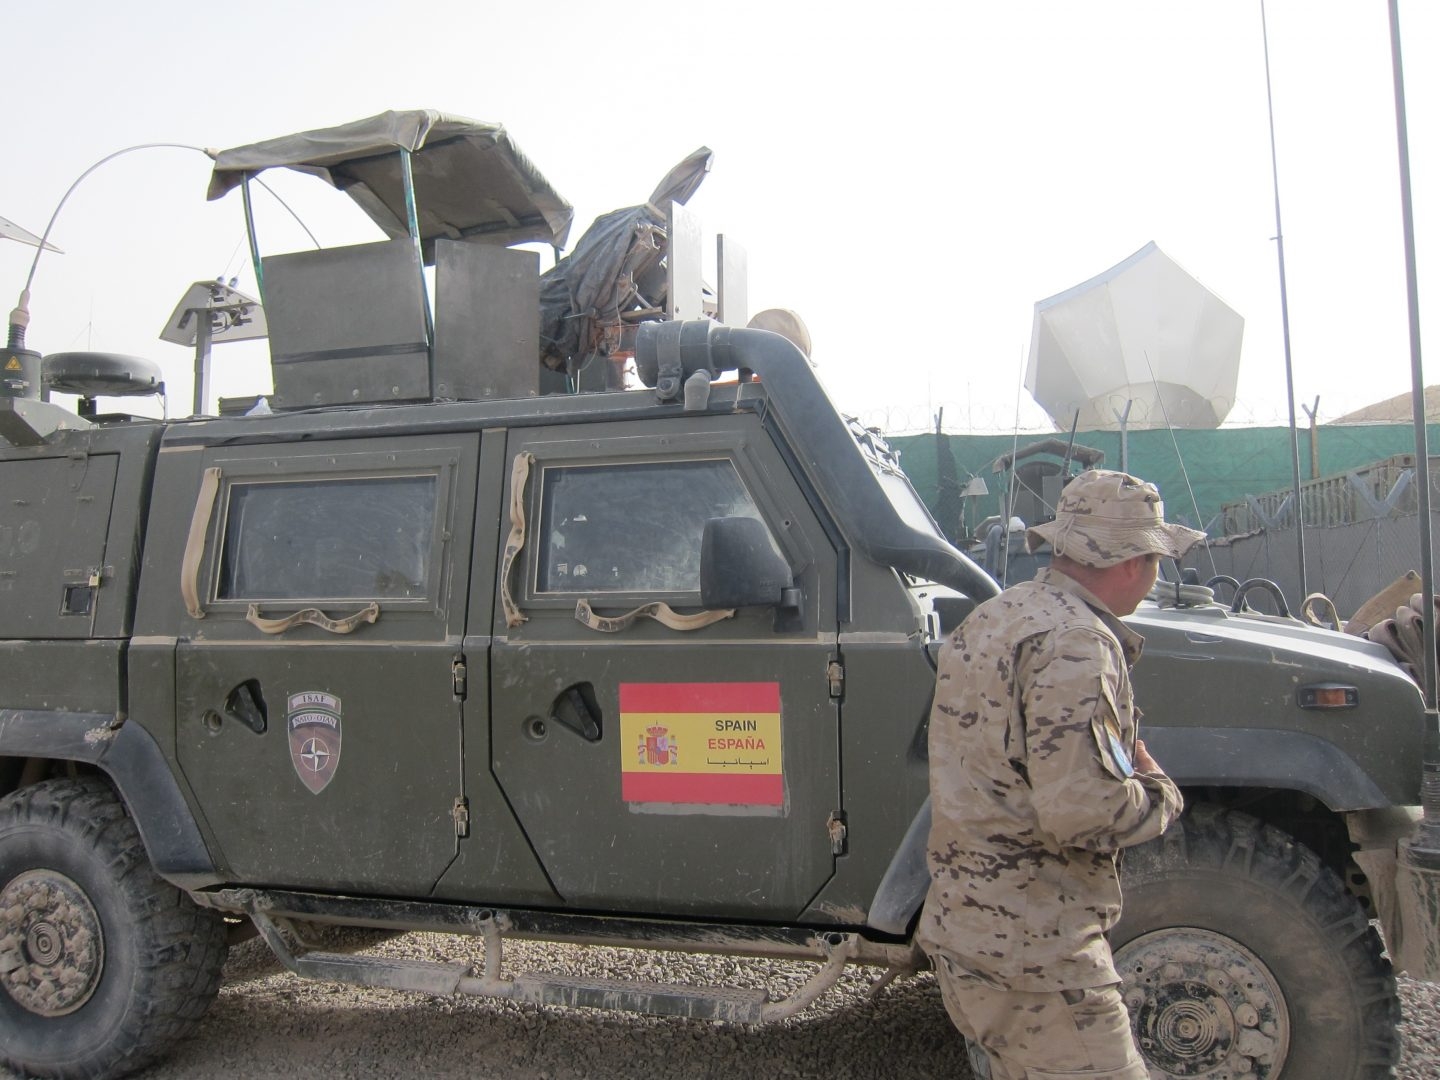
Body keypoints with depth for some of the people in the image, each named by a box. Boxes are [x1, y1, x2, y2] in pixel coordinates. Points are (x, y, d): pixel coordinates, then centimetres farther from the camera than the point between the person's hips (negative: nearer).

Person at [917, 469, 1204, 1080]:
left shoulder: (991, 619, 10)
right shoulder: (1074, 644, -21)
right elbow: (1082, 813, -27)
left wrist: (1124, 763, 13)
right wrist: (1160, 791, -8)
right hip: (1033, 955, -10)